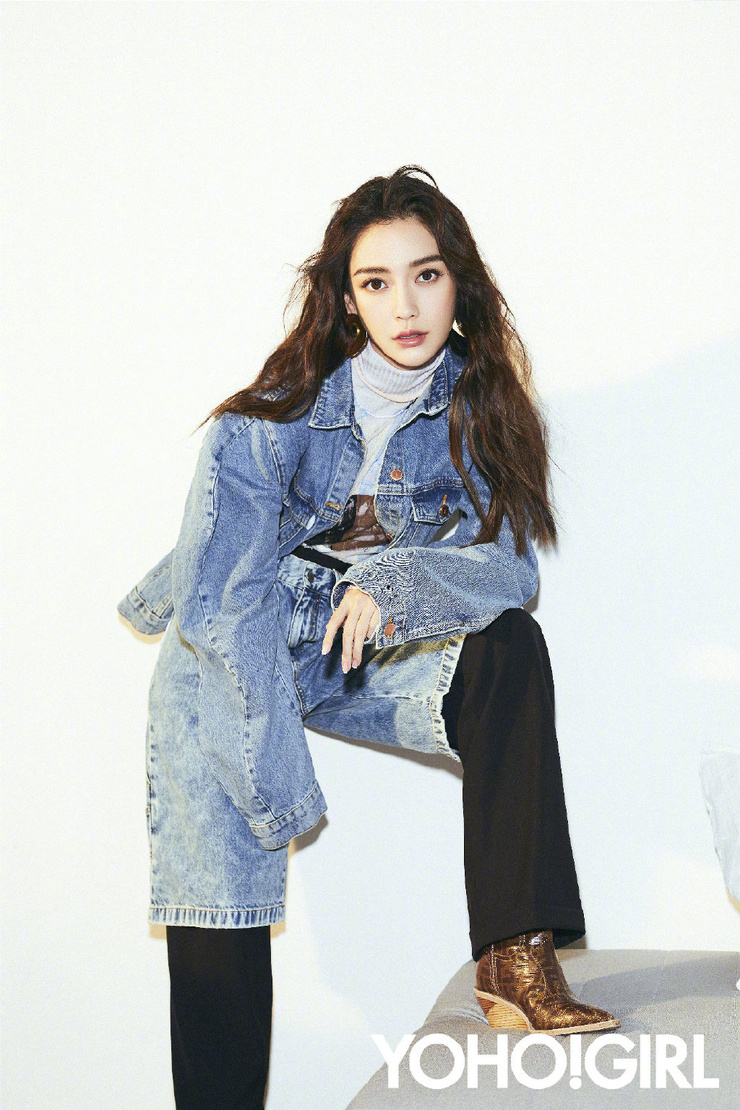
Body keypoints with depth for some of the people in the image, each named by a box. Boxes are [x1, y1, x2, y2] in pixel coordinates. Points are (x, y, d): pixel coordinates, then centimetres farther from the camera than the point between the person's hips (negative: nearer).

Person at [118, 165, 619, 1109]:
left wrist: (398, 585, -30)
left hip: (371, 663, 2)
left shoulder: (480, 410, -3)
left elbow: (511, 568, -10)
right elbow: (219, 600, -17)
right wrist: (272, 774, -23)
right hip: (238, 665, -2)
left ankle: (515, 958, -32)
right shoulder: (275, 419, -13)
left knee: (508, 649, -25)